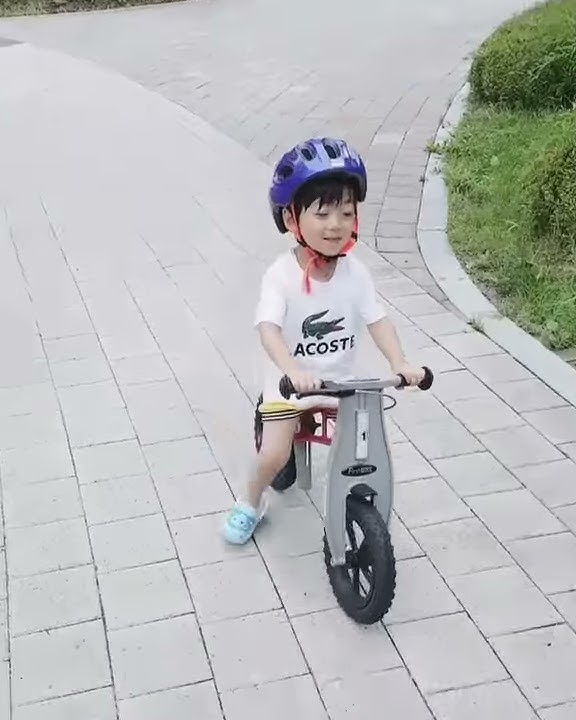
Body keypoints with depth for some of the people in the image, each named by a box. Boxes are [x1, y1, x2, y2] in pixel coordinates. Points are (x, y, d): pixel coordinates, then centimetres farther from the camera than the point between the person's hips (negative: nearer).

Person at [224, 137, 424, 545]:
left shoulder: (355, 273, -9)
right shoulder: (281, 275, -22)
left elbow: (377, 320, -12)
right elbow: (268, 329, -33)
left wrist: (400, 363, -29)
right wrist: (293, 370, -50)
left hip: (341, 380, 3)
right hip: (289, 382, -3)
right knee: (274, 454, -11)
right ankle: (252, 502, 21)